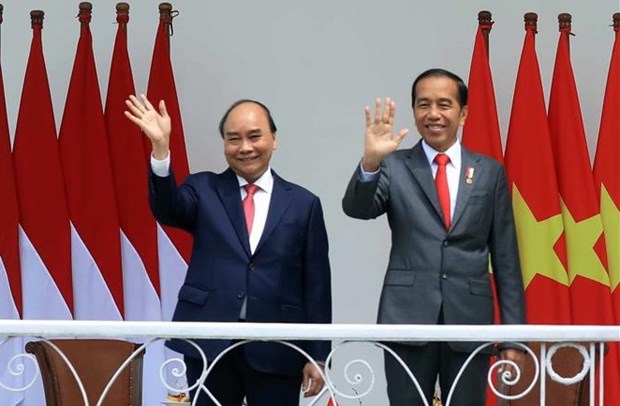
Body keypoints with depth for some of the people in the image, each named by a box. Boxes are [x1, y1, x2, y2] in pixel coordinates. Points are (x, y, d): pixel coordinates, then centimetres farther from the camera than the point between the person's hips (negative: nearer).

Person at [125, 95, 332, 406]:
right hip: (210, 344, 0)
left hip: (275, 349, 0)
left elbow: (316, 286, 5)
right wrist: (161, 147, -30)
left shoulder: (303, 203, 6)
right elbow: (168, 209, -14)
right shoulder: (203, 190, 8)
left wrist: (317, 355, 1)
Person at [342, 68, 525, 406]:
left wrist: (513, 334, 3)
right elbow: (356, 209, -14)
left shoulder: (490, 172, 7)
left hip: (470, 322, 1)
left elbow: (505, 259, 7)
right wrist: (371, 161, -33)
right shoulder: (395, 167, 4)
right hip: (408, 321, -1)